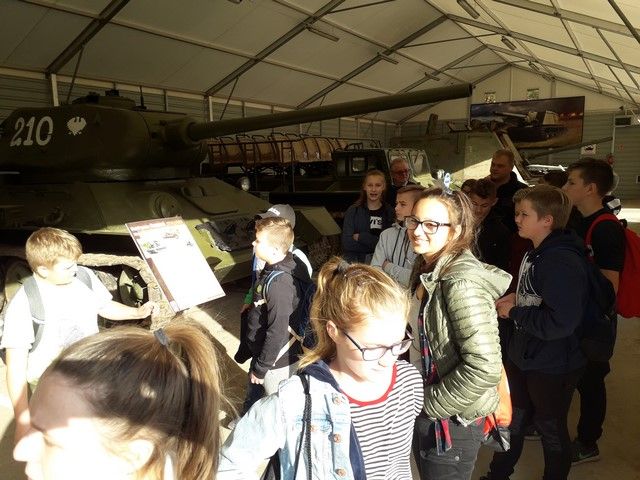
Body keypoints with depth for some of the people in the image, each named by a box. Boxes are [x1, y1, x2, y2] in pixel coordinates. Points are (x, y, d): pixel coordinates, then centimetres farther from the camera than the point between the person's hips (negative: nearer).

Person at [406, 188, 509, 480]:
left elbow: (485, 367, -29)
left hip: (451, 421, -8)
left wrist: (430, 403, -18)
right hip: (423, 413, 8)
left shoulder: (461, 283, -25)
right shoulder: (429, 272, 2)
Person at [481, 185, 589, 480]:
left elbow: (559, 323, -31)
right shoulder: (536, 253, 4)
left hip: (553, 367, -9)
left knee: (551, 428, 14)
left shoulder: (563, 263, -26)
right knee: (512, 419, 22)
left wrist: (514, 311, -21)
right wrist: (515, 299, 1)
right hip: (523, 356, 9)